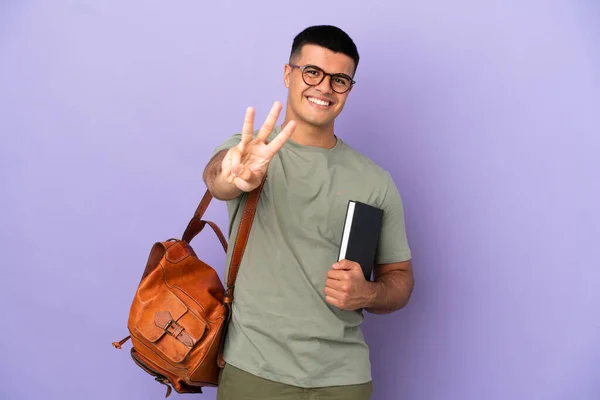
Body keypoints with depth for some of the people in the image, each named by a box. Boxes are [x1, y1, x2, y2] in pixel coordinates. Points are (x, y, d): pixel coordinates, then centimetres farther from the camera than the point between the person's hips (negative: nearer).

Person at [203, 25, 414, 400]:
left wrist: (369, 294, -14)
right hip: (253, 369, -1)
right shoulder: (246, 152, -2)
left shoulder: (376, 181, 2)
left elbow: (400, 277, 8)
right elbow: (216, 175, -25)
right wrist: (232, 176, -48)